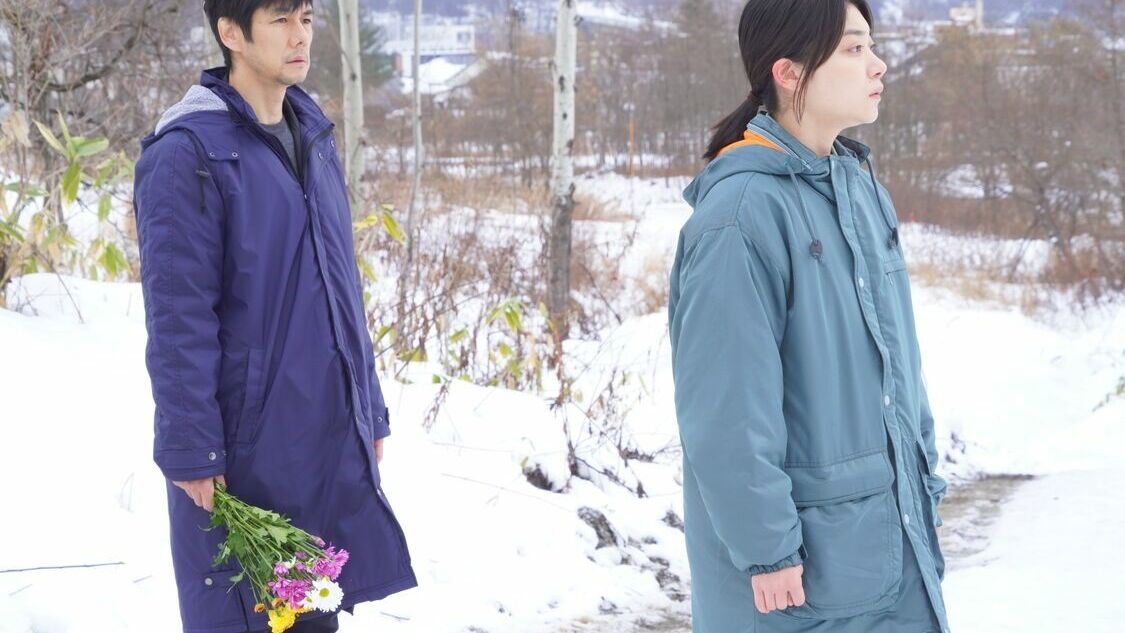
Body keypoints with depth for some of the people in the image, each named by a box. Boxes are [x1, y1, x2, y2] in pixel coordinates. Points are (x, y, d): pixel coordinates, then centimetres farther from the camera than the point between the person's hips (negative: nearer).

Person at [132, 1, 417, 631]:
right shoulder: (190, 151, -12)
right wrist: (190, 448, -18)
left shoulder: (316, 136, 11)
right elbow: (179, 318, -16)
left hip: (329, 436, 7)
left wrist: (370, 408, 13)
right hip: (244, 440, -6)